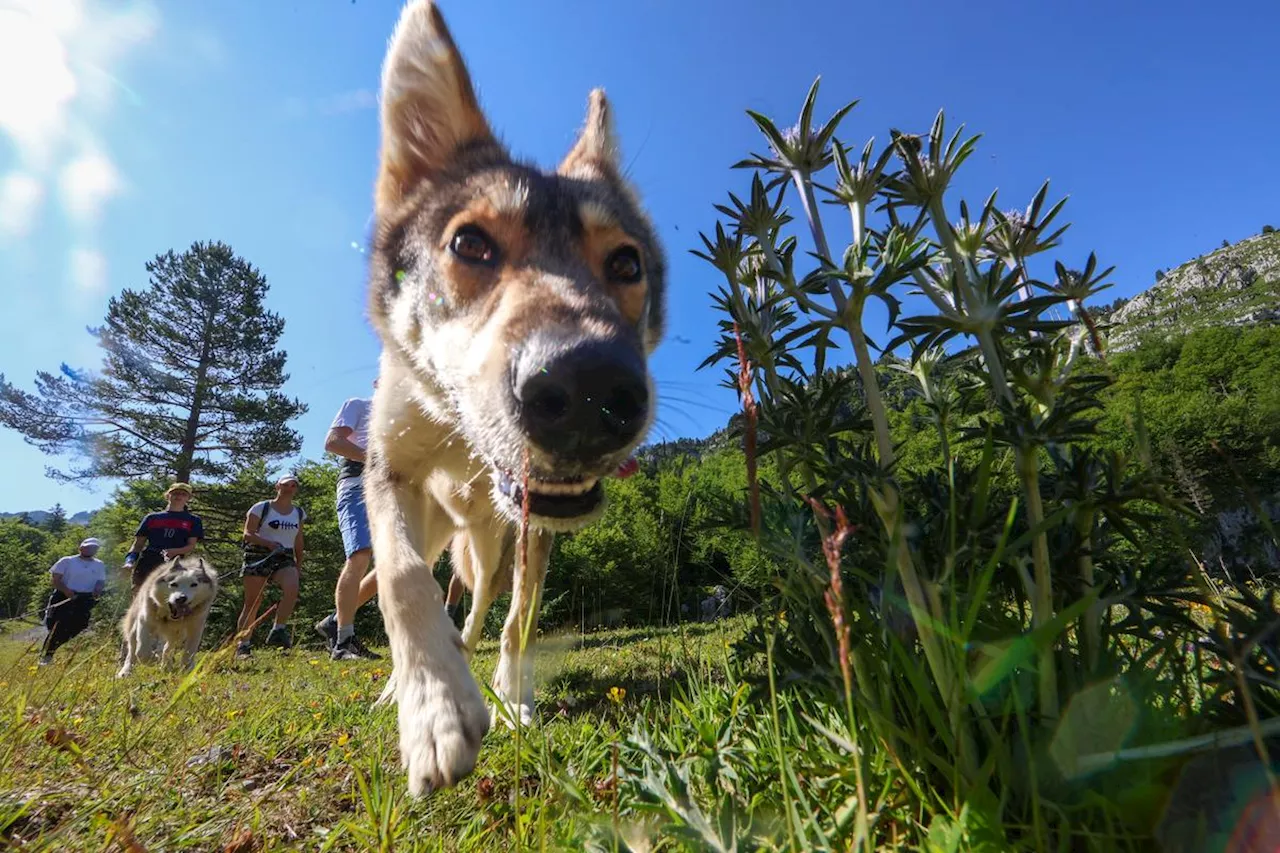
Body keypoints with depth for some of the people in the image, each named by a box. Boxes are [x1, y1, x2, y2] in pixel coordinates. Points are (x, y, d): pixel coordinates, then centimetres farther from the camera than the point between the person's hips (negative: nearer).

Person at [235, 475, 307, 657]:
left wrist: (299, 565, 14)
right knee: (252, 602, -2)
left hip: (285, 559, 2)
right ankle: (242, 645, 8)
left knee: (292, 588, -25)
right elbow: (248, 534, -4)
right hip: (258, 556, -2)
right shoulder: (261, 508, 2)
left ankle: (278, 631, -14)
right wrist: (269, 543, -20)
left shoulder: (299, 513, 14)